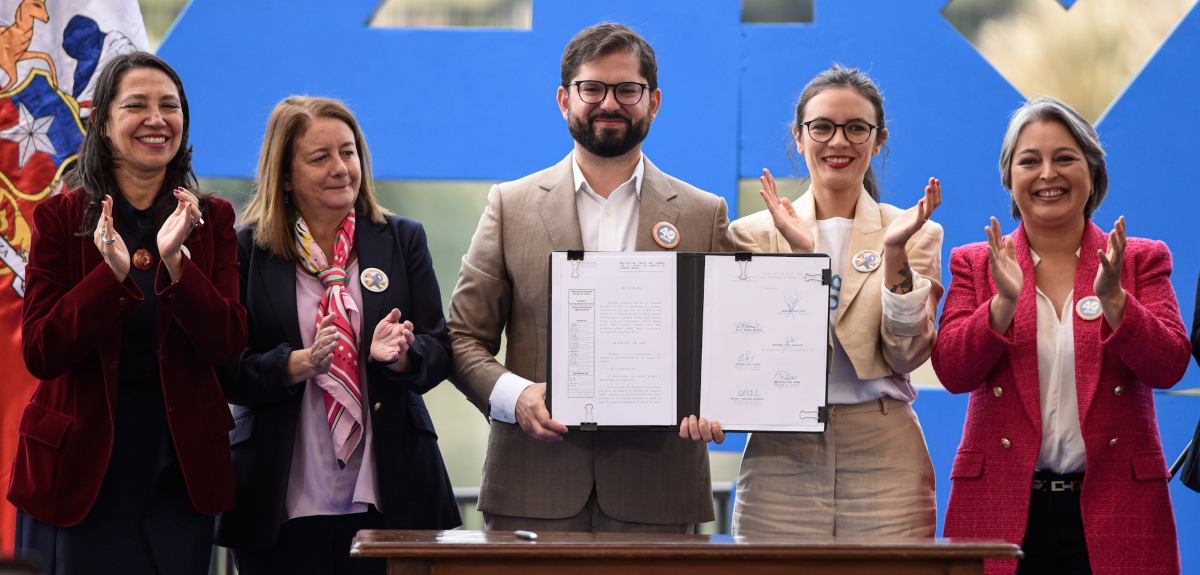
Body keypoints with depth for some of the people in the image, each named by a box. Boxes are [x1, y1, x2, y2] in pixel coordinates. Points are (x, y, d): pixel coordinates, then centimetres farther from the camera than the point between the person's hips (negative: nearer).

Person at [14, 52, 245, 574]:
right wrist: (113, 272, -21)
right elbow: (39, 353, -9)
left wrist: (175, 260, -19)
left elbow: (227, 345, -5)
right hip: (83, 466, -2)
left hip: (181, 467, 2)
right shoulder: (60, 217, -1)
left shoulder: (211, 220, 5)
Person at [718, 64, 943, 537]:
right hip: (781, 461, 0)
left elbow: (907, 355, -2)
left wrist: (895, 254, -13)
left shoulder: (916, 234, 8)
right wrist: (797, 256, -13)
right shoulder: (755, 232, 7)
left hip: (883, 464, 0)